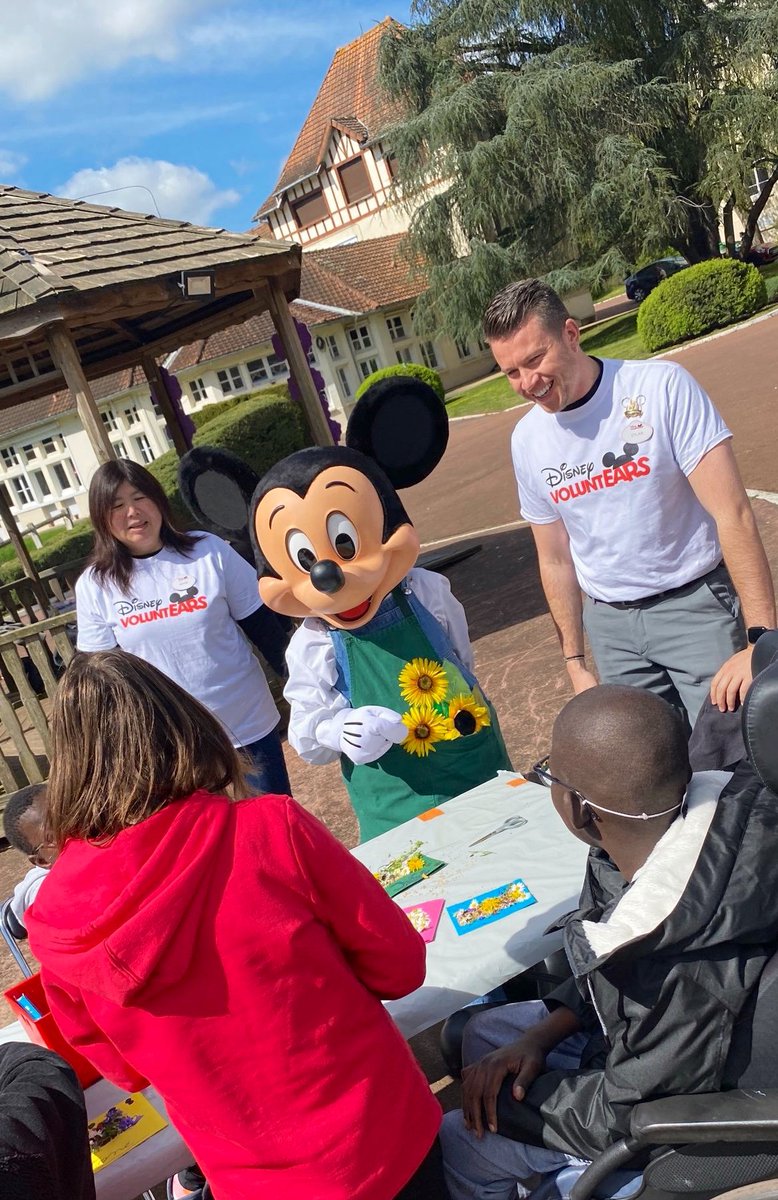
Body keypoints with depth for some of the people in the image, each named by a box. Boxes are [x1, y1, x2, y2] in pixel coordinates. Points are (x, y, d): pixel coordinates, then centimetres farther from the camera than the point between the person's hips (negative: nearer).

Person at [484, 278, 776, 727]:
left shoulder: (662, 386, -14)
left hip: (695, 603, -3)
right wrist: (575, 663, 11)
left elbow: (733, 514, -18)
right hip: (611, 622, 4)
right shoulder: (527, 439, 0)